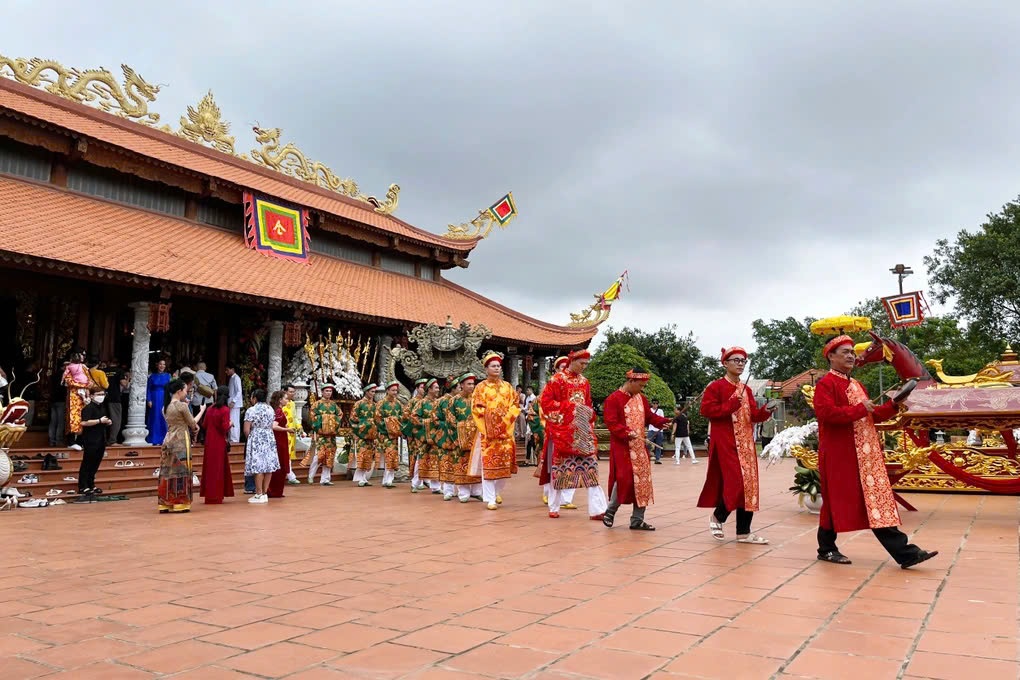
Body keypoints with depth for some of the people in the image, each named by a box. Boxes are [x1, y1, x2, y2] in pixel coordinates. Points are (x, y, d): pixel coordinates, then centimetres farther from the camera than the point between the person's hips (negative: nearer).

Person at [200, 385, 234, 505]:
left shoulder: (210, 409, 3)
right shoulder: (225, 410, -13)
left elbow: (204, 425, 9)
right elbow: (225, 427, -17)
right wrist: (230, 423, 2)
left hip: (209, 442, 5)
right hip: (219, 442, -5)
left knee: (210, 467, 14)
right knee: (218, 468, 3)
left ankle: (208, 494, 21)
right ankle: (215, 497, 6)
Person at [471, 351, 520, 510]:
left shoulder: (507, 386, 12)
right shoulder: (481, 387, 3)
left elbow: (515, 405, 8)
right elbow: (476, 408, -3)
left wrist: (505, 420, -7)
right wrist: (489, 424, -11)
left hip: (505, 430, 3)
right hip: (487, 430, -3)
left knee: (504, 462, 3)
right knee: (488, 462, -7)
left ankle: (496, 492, 25)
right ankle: (490, 499, -3)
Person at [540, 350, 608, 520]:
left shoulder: (584, 382, 13)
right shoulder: (557, 380, -5)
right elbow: (545, 402, -10)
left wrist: (590, 413, 3)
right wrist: (571, 406, -15)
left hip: (583, 430, 5)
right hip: (562, 430, -5)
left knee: (590, 465, -4)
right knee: (559, 466, 3)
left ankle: (596, 509, -5)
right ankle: (554, 507, 16)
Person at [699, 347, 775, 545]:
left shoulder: (746, 390, 15)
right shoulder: (715, 387, -5)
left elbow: (753, 415, 10)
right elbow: (706, 410, -14)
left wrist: (765, 411, -11)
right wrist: (731, 405, -19)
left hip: (746, 443, 7)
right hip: (725, 443, -7)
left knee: (749, 485, 4)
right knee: (736, 483, -14)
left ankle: (743, 532, 11)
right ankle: (717, 517, 11)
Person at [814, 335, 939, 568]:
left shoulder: (857, 386, 19)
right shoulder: (825, 384, -8)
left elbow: (871, 416, 20)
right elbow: (827, 413, -23)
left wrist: (893, 405, 4)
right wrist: (860, 409, -18)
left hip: (865, 455, 8)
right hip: (840, 454, -8)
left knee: (875, 500, 4)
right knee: (837, 499, 1)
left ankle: (904, 552, 1)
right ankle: (826, 548, 16)